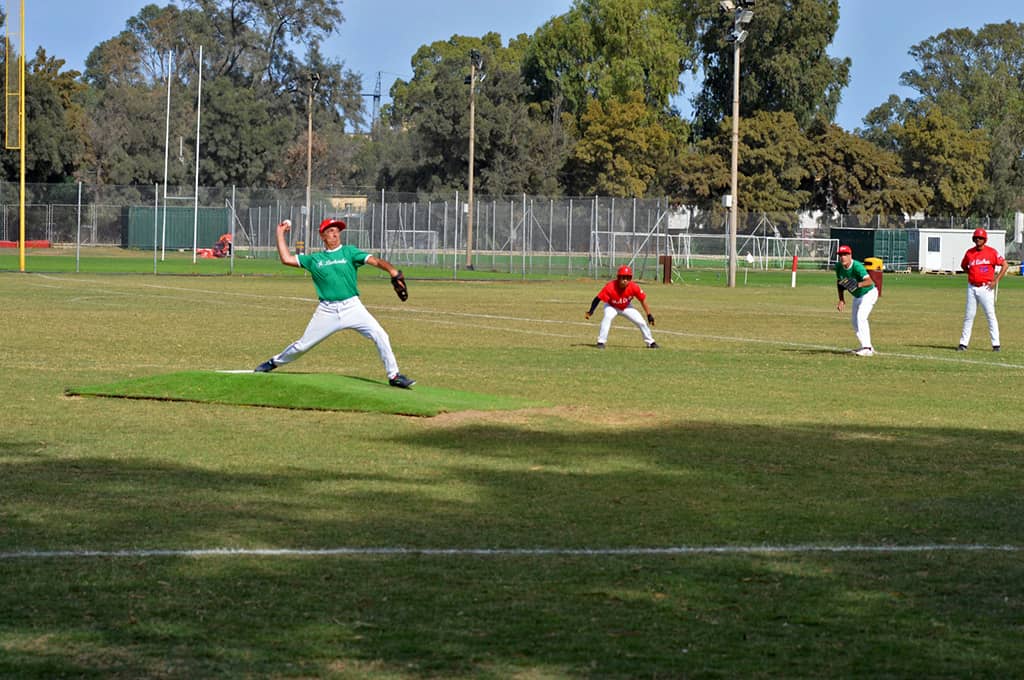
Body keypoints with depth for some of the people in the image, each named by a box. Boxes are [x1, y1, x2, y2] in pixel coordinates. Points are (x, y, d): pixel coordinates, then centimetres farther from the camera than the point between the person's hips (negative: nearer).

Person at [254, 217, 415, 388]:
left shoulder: (349, 252, 6)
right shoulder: (314, 259, 12)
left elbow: (375, 261, -6)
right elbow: (286, 259, 10)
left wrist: (393, 271, -25)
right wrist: (280, 233, 13)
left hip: (352, 308, -1)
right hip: (327, 310, 1)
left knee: (380, 336, -16)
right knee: (303, 345, 6)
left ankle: (393, 375, -6)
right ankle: (274, 362, 30)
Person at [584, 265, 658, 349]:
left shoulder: (634, 287, -29)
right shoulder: (610, 287, -36)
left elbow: (643, 300, -17)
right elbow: (598, 298, -34)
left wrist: (649, 315, -14)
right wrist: (590, 312, -45)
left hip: (626, 307, 3)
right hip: (611, 306, -3)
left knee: (641, 322, -2)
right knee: (607, 317, -34)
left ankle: (650, 342, 22)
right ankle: (601, 342, -26)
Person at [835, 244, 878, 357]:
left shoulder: (857, 266, -33)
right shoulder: (839, 266, -11)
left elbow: (870, 281, -46)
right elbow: (839, 282, 6)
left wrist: (858, 284, -64)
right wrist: (841, 300, -2)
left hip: (869, 293, -9)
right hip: (857, 297, 9)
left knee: (861, 317, -25)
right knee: (854, 321, 13)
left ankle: (867, 348, -30)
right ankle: (867, 347, 25)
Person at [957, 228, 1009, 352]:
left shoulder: (991, 252, -5)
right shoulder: (969, 253, 6)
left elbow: (1005, 265, -3)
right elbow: (963, 266, 24)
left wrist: (996, 280, -7)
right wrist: (972, 274, 9)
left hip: (986, 288, -3)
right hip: (972, 288, 3)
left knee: (991, 315, -4)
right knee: (969, 315, 5)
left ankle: (996, 344, 0)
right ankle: (963, 343, 8)